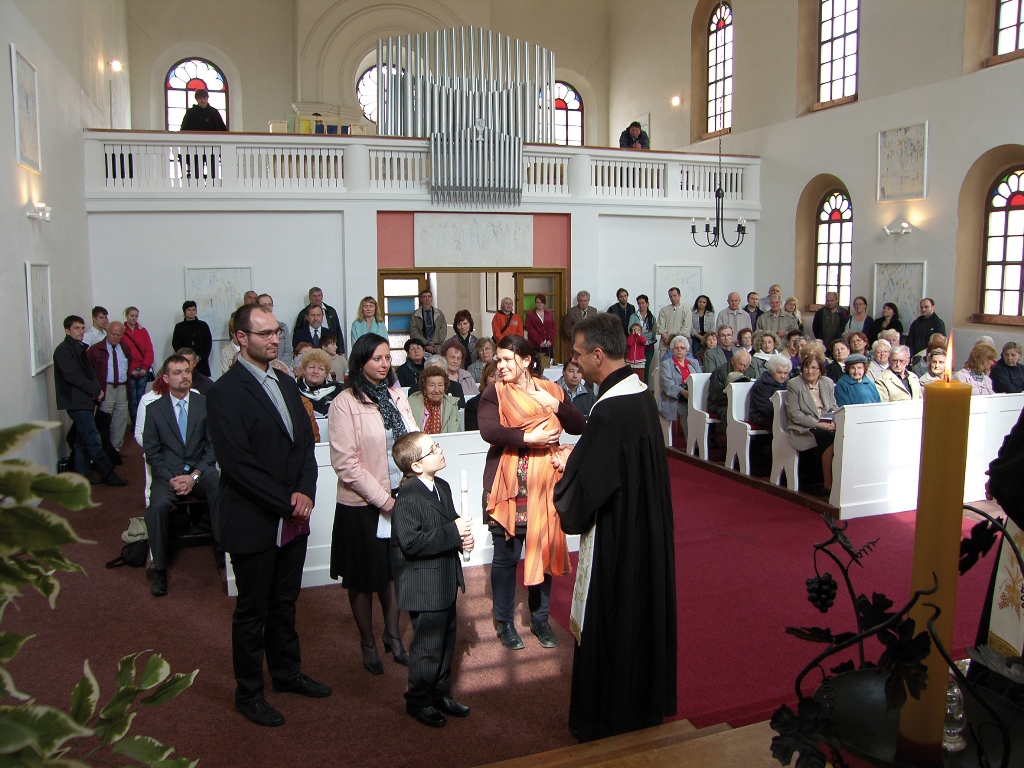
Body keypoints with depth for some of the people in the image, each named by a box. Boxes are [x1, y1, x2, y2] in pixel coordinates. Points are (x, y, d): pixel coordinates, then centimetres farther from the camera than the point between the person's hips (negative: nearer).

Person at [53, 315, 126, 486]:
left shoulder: (80, 348, 17)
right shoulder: (63, 349, -11)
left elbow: (90, 372, 16)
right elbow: (72, 375, -19)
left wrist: (96, 390, -2)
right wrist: (96, 390, -15)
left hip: (84, 401, 9)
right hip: (76, 402, -9)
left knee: (83, 441, 13)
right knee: (94, 440, -7)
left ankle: (82, 475, 20)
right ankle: (109, 475, -3)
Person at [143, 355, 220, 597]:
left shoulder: (205, 404, 7)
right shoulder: (154, 409, 8)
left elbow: (213, 445, 4)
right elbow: (151, 451, 5)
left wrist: (194, 475, -10)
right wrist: (171, 478, -11)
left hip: (201, 470, 0)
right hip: (168, 474, 0)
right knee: (157, 507, -31)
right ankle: (159, 570, -15)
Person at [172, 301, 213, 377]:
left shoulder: (203, 325, 11)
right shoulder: (179, 327, 10)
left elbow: (208, 343, 6)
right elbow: (176, 344, 5)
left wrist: (199, 357, -6)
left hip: (201, 361, 1)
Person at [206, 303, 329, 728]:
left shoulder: (285, 384, 10)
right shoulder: (225, 392, -14)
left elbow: (306, 441, 9)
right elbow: (237, 463, -19)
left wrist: (305, 492, -7)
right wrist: (284, 502, -17)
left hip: (292, 518, 7)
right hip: (253, 522, -7)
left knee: (284, 603, 20)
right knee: (253, 610, 9)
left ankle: (287, 672, 37)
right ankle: (248, 693, 26)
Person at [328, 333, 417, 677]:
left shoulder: (396, 396, 6)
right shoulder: (345, 403, -12)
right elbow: (345, 462, -16)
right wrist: (382, 499, -16)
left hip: (399, 497, 5)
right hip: (362, 504, -4)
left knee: (393, 569, 15)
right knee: (364, 576, 10)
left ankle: (392, 634, 33)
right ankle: (368, 643, 29)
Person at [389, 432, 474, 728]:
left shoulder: (443, 488, 6)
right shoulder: (408, 499, -22)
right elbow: (411, 543, -28)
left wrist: (464, 537, -2)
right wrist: (453, 533, -26)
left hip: (446, 583, 9)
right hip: (425, 589, -9)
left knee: (446, 641, 19)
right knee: (428, 646, 3)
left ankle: (441, 694, 36)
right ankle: (418, 700, 24)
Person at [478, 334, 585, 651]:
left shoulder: (551, 390, 7)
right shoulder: (493, 393, -2)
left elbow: (579, 426, 2)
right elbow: (489, 431, -19)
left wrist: (556, 405, -13)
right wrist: (528, 438, -24)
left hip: (544, 483, 3)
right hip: (508, 484, -3)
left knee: (544, 551, 10)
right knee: (506, 556, 5)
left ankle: (540, 618, 28)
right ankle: (504, 621, 23)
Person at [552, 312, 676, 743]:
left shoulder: (610, 410, -27)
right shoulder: (641, 394, 1)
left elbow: (583, 491, -24)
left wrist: (567, 464, -5)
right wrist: (577, 457, 5)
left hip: (615, 543, -9)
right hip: (647, 533, 9)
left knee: (608, 629, 8)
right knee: (641, 615, 23)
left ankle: (608, 718, 26)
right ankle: (647, 700, 41)